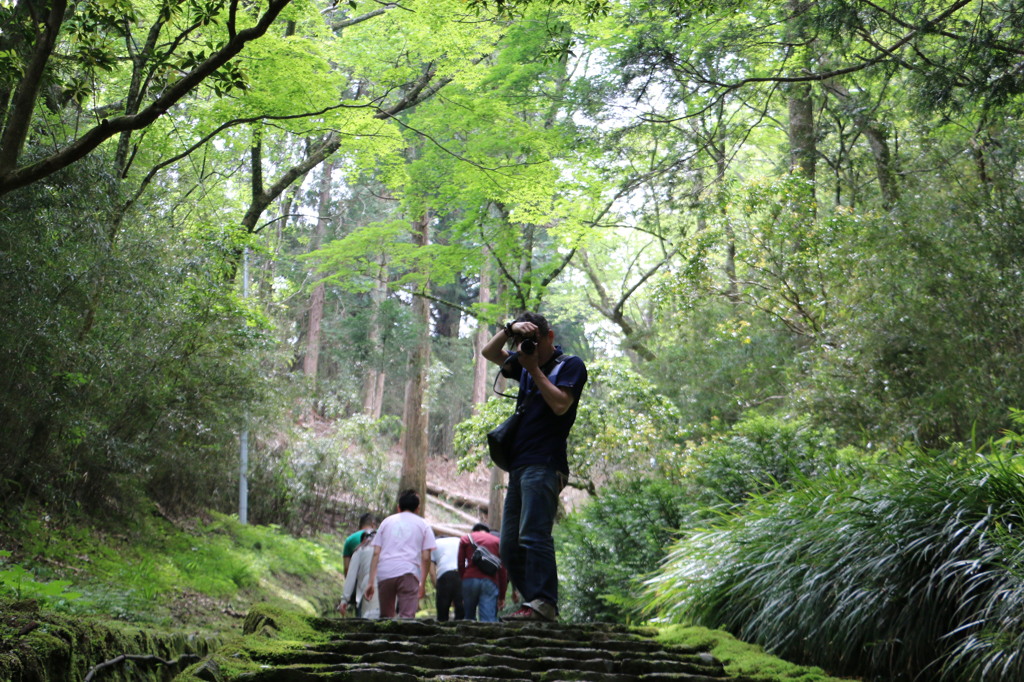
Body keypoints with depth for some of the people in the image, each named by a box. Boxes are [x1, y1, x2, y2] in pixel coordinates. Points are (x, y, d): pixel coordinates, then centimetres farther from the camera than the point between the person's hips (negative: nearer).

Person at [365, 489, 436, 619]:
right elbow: (426, 557, 5)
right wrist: (423, 583, 12)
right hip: (408, 573, -2)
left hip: (384, 573, 2)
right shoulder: (422, 525, 14)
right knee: (407, 616, -8)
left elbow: (376, 553, 11)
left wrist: (371, 582, 9)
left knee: (385, 617, 14)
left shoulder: (387, 522, 20)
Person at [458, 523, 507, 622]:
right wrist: (502, 596, 16)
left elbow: (460, 565, 9)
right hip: (490, 582, 0)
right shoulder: (497, 541, 22)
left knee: (469, 618, 14)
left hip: (470, 580, 0)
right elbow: (503, 570, 15)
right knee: (489, 620, -9)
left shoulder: (465, 539, 20)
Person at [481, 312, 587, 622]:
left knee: (533, 535, -20)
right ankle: (531, 601, 5)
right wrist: (509, 329, 3)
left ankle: (542, 604, -24)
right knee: (509, 545, 4)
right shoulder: (525, 364, 23)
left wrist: (535, 369, -6)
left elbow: (560, 405, -12)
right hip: (519, 465, 9)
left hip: (544, 464, -8)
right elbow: (489, 353, 19)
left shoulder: (571, 365, 2)